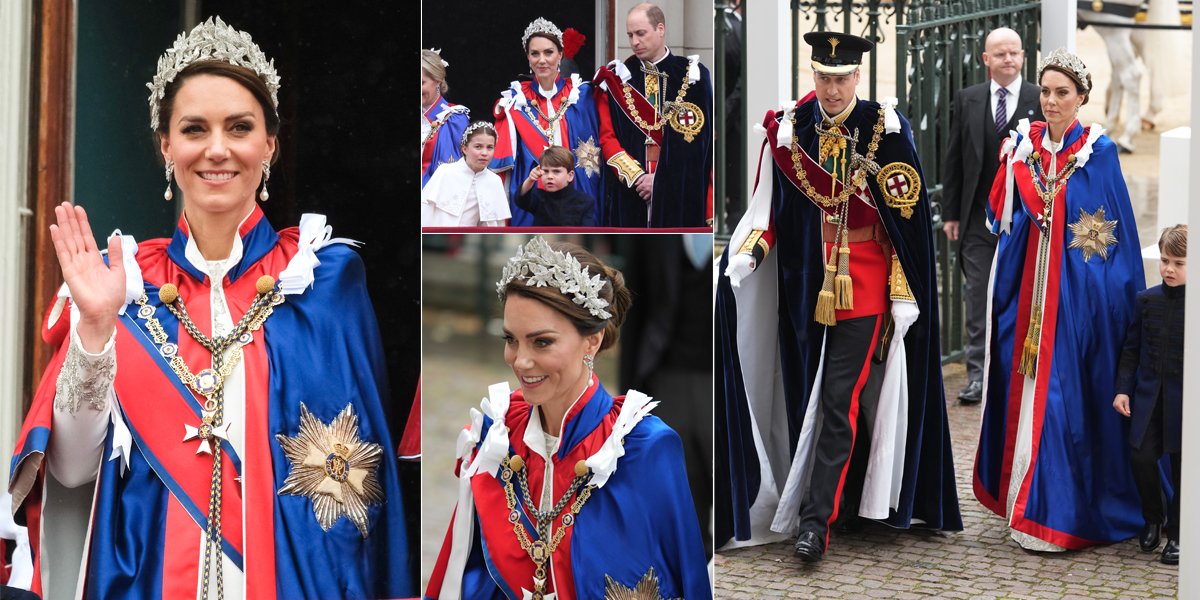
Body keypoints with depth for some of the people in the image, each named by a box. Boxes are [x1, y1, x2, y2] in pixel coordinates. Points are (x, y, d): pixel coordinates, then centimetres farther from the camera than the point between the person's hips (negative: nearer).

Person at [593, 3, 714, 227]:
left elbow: (705, 143, -3)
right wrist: (635, 176, -11)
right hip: (630, 194, 1)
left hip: (682, 193, -1)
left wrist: (659, 181, -9)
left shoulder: (693, 76, 2)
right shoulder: (617, 78, 7)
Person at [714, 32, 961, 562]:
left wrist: (904, 293, -9)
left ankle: (815, 518, -4)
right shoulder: (789, 127, 3)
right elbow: (771, 205, 8)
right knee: (808, 397, 10)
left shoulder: (884, 129, -7)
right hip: (805, 288, 4)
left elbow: (906, 220, -6)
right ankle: (843, 501, 25)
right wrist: (746, 252, -9)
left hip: (864, 290, -4)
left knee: (839, 402, -7)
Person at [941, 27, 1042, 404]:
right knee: (978, 298, 2)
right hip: (978, 218, 1)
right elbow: (954, 160, 7)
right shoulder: (967, 100, 6)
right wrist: (951, 213, 3)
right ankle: (978, 376, 8)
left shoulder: (1042, 102, 0)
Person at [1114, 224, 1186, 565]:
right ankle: (1153, 519, 22)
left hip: (1184, 397, -3)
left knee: (1181, 464, 5)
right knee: (1141, 455, -4)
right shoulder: (1148, 300, 4)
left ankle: (1176, 533, 21)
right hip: (1149, 393, 3)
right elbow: (1132, 348, 8)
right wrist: (1123, 389, 3)